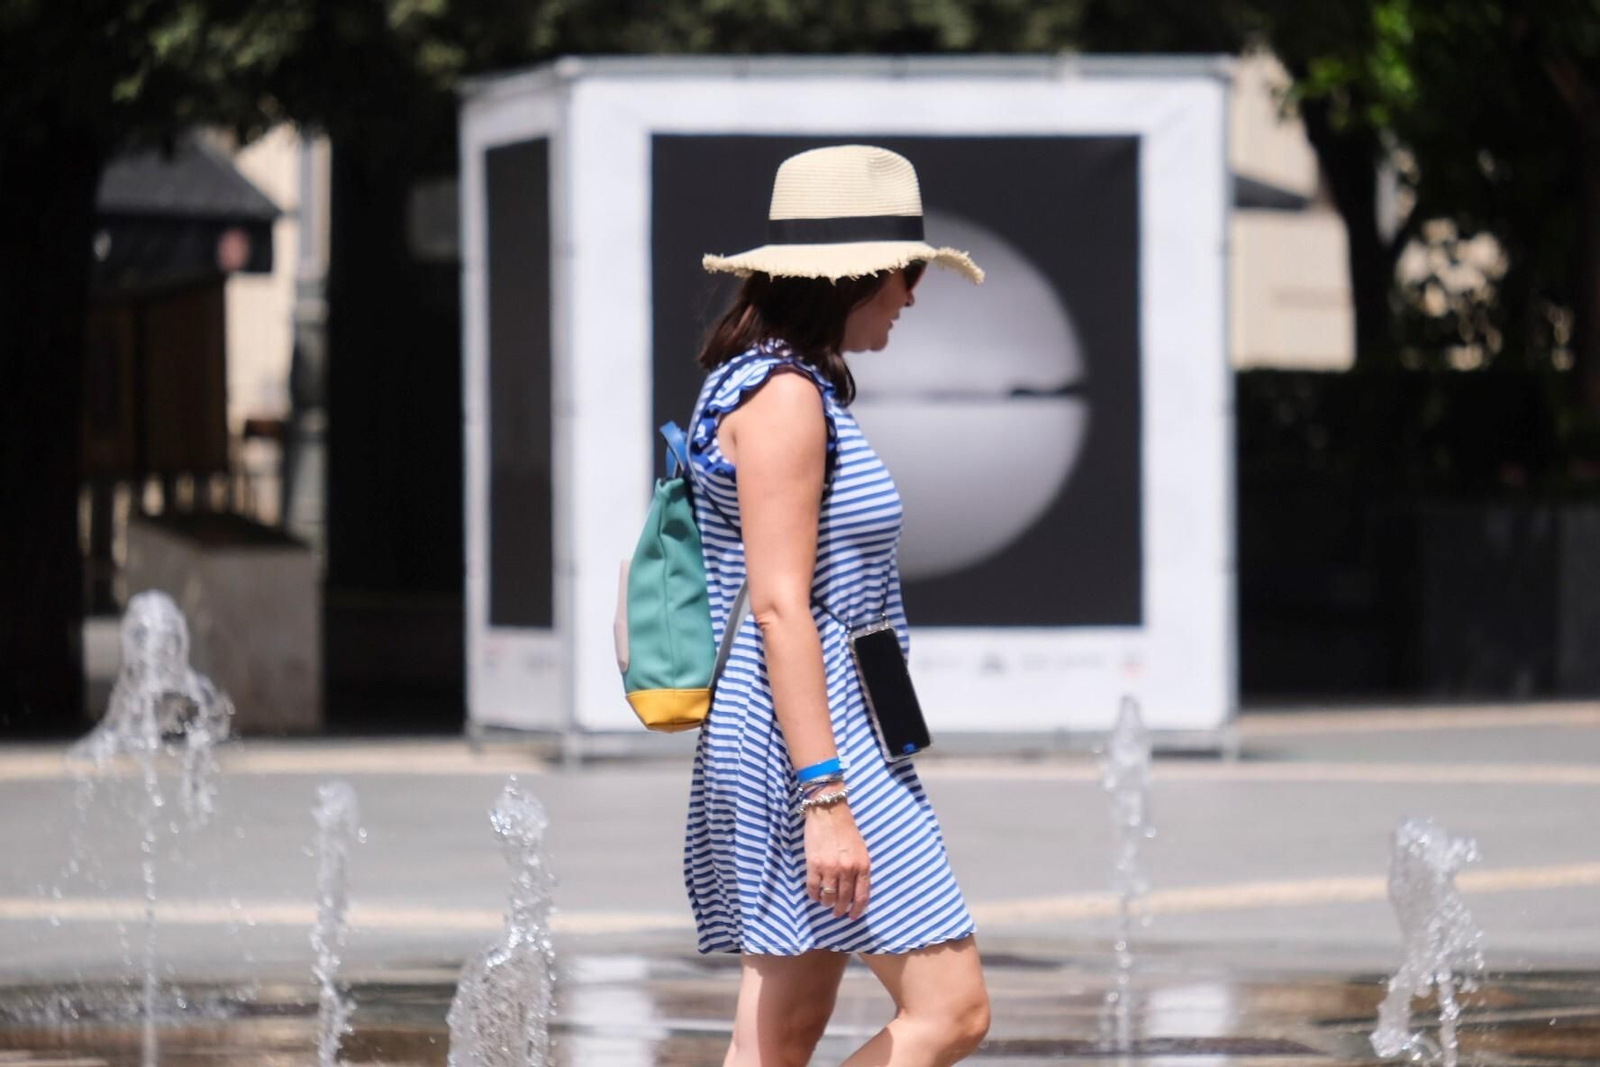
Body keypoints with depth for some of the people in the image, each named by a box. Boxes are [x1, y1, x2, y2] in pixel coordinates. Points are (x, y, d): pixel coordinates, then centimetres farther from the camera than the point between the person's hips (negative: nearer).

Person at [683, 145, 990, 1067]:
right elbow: (779, 607, -20)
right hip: (814, 745, -10)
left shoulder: (802, 387, 17)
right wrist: (826, 800, -24)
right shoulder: (783, 397, -14)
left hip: (834, 739, 10)